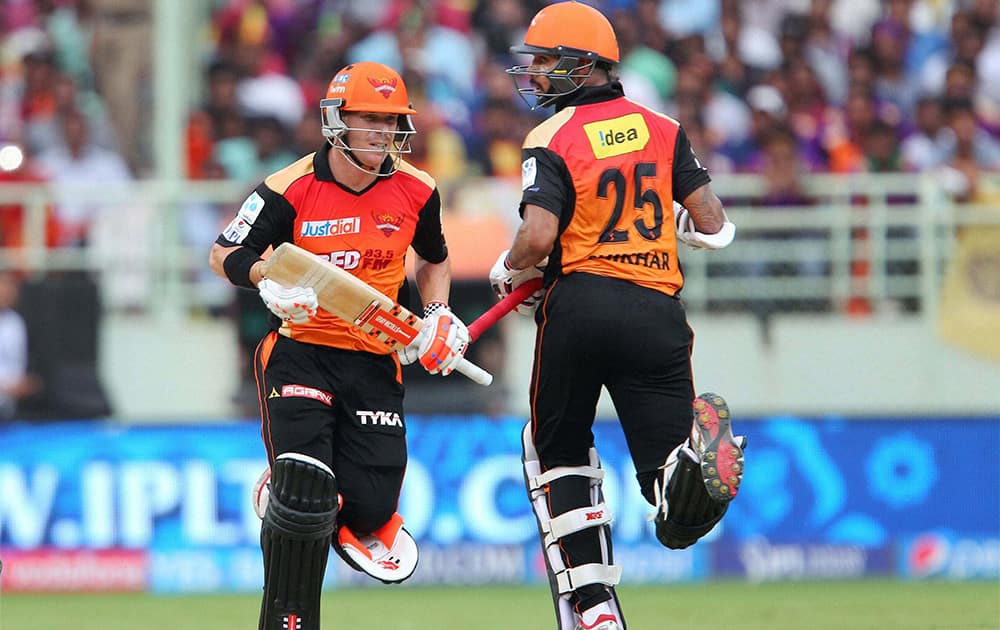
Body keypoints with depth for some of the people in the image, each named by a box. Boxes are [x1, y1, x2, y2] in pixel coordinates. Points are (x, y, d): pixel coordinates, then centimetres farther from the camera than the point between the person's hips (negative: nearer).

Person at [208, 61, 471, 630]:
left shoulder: (416, 192, 0)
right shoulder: (290, 191, -10)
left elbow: (434, 259, 20)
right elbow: (224, 255, -2)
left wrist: (438, 317, 4)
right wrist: (267, 279, -22)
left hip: (374, 359, 3)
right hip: (301, 352, -3)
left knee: (370, 505, -8)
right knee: (303, 487, -18)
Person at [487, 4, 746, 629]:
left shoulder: (554, 139, -2)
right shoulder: (663, 128, 11)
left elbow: (538, 237, -14)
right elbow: (713, 223, 8)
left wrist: (509, 270, 7)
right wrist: (687, 227, 31)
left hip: (580, 302, -2)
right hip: (657, 311, 2)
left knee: (559, 449, 21)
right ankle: (692, 468, -37)